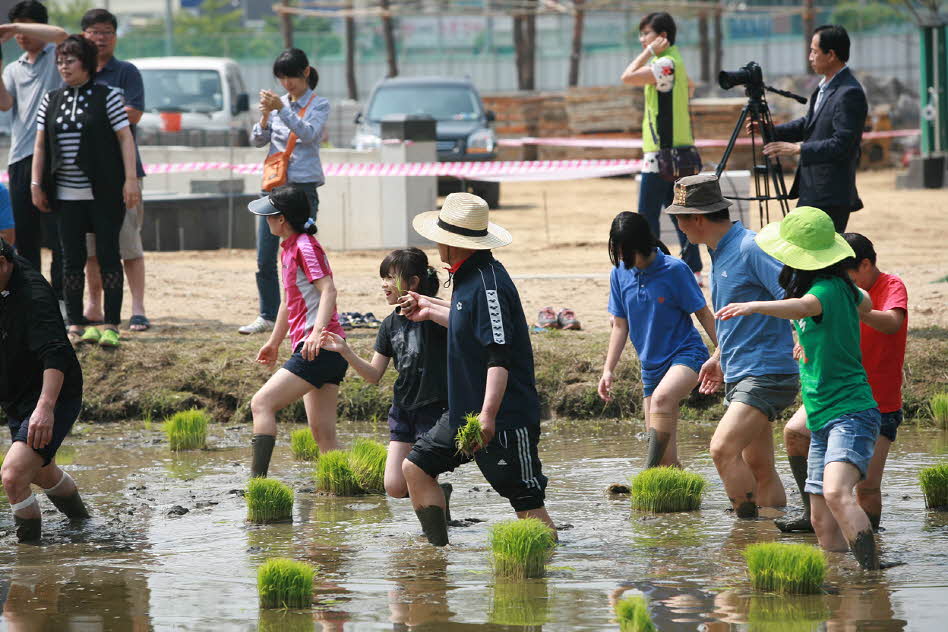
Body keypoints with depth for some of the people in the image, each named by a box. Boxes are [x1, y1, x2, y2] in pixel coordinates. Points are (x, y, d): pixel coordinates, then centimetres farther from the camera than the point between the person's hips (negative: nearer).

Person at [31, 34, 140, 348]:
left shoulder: (107, 97, -2)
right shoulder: (51, 101, 10)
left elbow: (125, 139, -4)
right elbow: (40, 145, 12)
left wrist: (131, 179, -12)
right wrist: (36, 184, 7)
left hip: (105, 193, -4)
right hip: (68, 194, 4)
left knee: (108, 255, -3)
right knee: (72, 259, 4)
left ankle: (111, 325, 0)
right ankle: (75, 325, 9)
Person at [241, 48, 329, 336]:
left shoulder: (318, 105, 1)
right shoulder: (279, 102, 12)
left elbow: (309, 133, -17)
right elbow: (258, 140, 8)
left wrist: (282, 109, -25)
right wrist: (264, 117, -12)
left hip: (303, 185, -5)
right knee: (265, 258, 4)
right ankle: (268, 316, 13)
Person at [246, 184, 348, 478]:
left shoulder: (305, 246, -9)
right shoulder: (289, 248, 19)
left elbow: (328, 290, -22)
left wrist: (317, 332, -35)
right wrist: (274, 341, 41)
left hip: (319, 348, -10)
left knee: (262, 403, -14)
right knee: (323, 433, 8)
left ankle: (257, 479, -20)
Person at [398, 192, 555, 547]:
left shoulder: (488, 284, -20)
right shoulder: (468, 278, 11)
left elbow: (500, 354, -26)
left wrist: (488, 414, -32)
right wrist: (432, 311, 37)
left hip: (505, 417, -11)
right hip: (464, 411, 11)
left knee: (528, 504, -8)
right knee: (417, 467, 12)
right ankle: (438, 551, 17)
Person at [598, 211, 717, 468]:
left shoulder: (674, 270, -12)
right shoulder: (620, 274, 3)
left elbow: (704, 314, -5)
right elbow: (620, 326, 11)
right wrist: (608, 369, 4)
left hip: (686, 354, -6)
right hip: (651, 365, 6)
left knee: (661, 399, -36)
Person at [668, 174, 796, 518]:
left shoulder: (751, 249, -15)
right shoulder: (719, 254, 15)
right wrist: (719, 358, 32)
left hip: (766, 373, -10)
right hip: (738, 374, 10)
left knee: (723, 448, -23)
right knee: (759, 466, 12)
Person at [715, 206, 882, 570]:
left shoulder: (829, 288, -16)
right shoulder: (844, 287, 11)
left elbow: (803, 307, -40)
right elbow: (865, 304, 34)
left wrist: (755, 306, -55)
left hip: (851, 414, -10)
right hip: (822, 421, 10)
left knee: (836, 493, -31)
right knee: (823, 523, 6)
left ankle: (872, 572, -36)